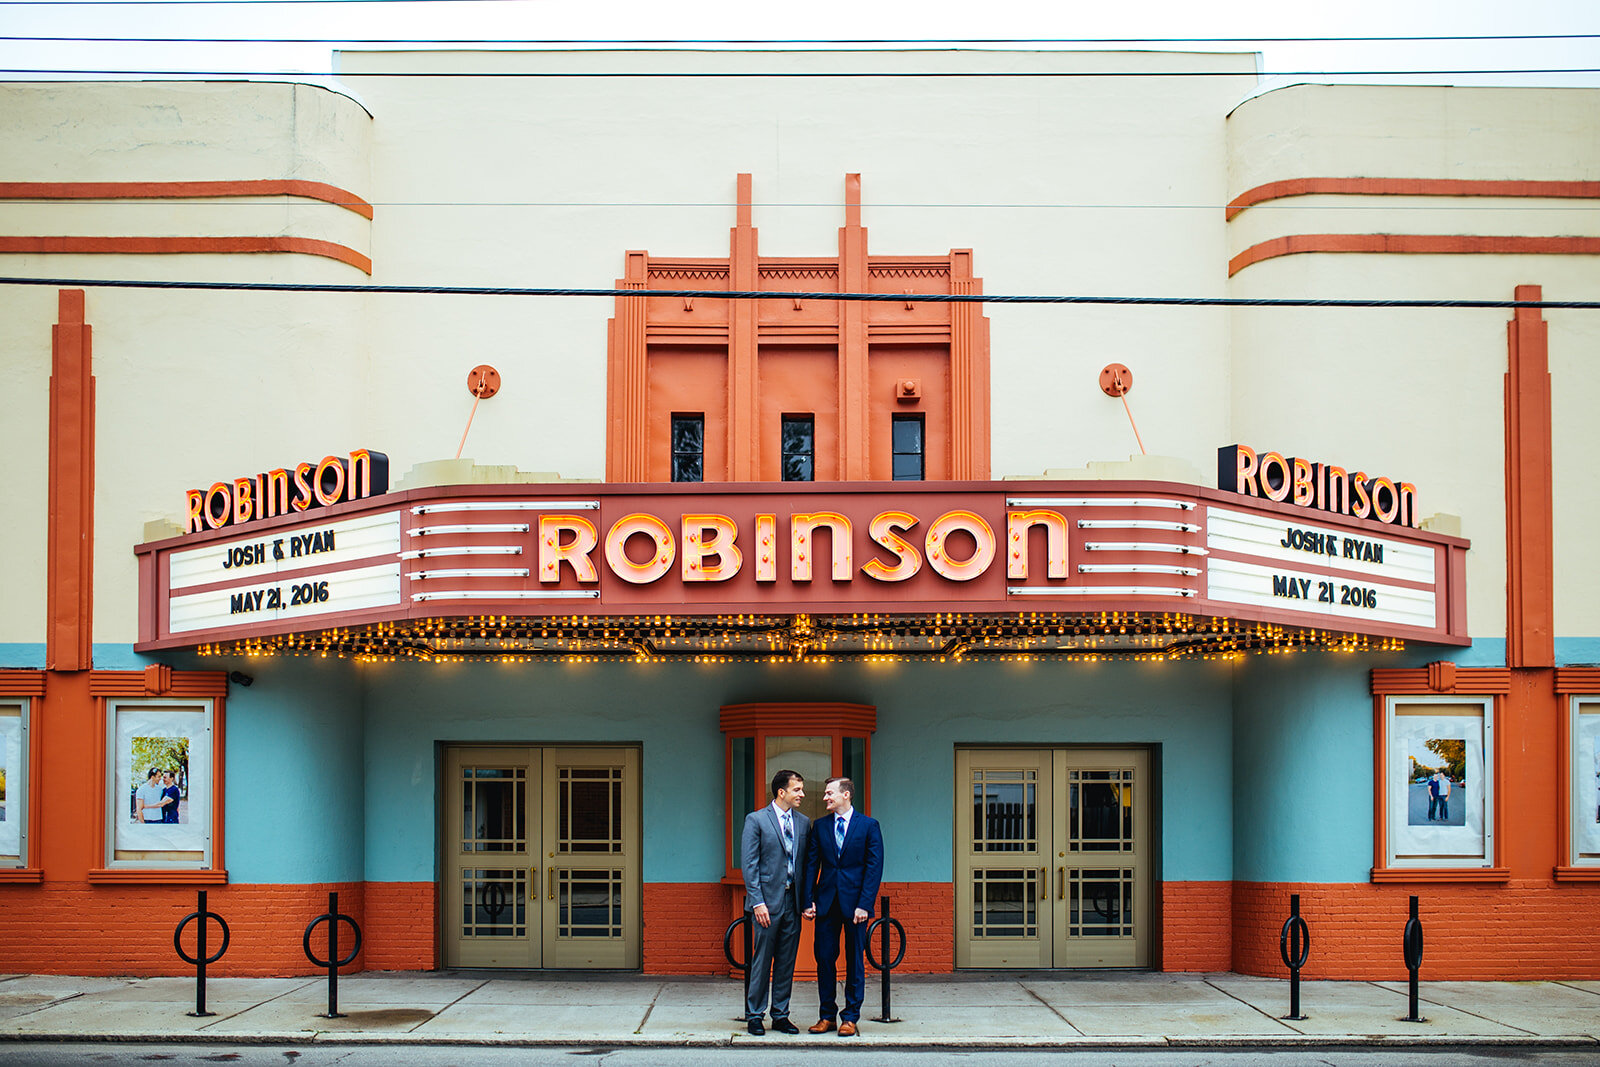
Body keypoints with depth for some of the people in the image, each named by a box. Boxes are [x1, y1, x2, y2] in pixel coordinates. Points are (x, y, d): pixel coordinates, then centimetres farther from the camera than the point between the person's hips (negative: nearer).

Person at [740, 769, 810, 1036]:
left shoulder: (803, 823, 11)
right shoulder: (756, 820, -3)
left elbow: (807, 864, 14)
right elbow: (749, 864, -6)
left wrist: (807, 901, 5)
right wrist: (757, 902, -13)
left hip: (793, 903, 5)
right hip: (768, 902, -5)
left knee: (787, 962, 8)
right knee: (762, 961, 0)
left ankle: (780, 1016, 17)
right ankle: (754, 1016, 10)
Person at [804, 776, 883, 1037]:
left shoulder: (869, 826, -1)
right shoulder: (820, 826, 9)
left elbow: (874, 868, -4)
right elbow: (812, 865, 11)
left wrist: (864, 905, -12)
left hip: (855, 903, -3)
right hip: (826, 903, 3)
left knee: (855, 961, 3)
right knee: (824, 958, 3)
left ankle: (851, 1018, 9)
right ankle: (827, 1015, 13)